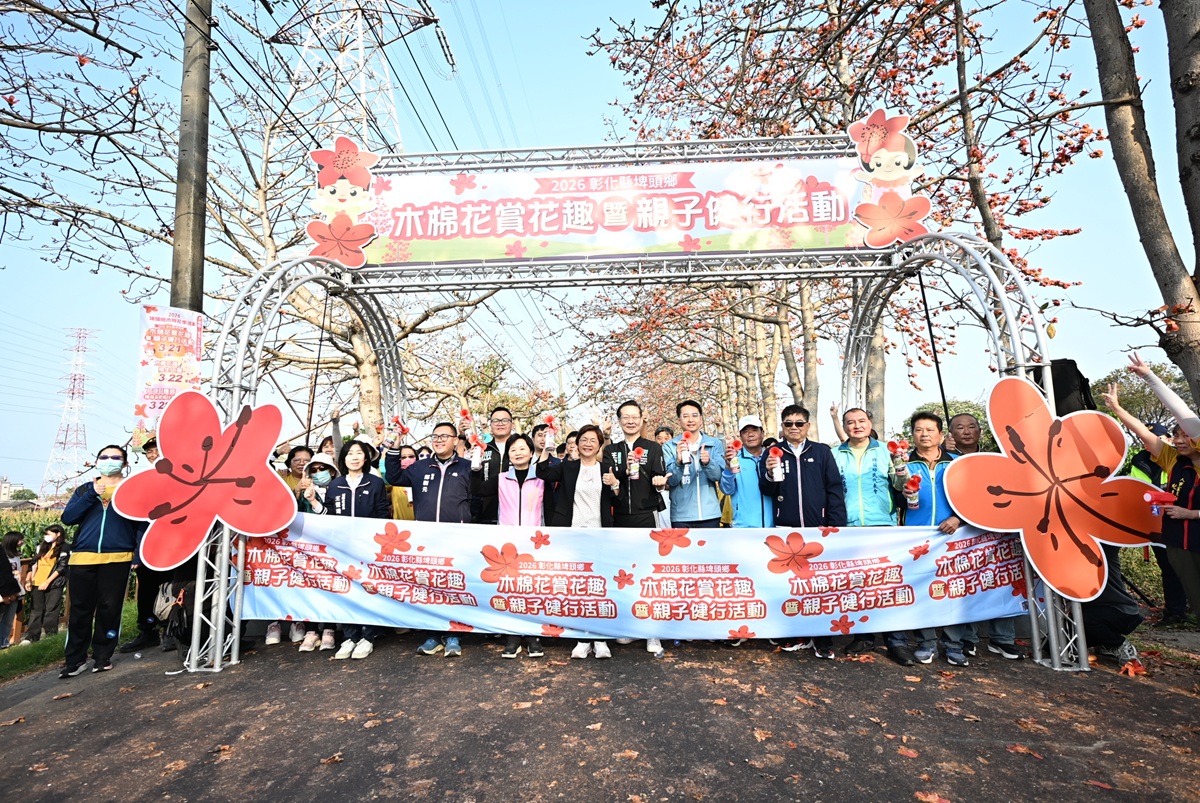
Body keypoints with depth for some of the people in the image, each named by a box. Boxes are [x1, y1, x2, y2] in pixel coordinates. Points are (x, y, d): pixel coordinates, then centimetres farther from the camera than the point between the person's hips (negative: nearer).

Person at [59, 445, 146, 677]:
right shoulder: (85, 489, 16)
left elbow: (141, 524, 2)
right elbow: (67, 518, 4)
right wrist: (91, 495, -8)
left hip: (117, 557, -2)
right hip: (82, 557, 3)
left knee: (109, 608, 2)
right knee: (80, 609, 4)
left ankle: (103, 655, 14)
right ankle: (75, 658, 14)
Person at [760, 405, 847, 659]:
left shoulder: (822, 452, 3)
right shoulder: (773, 453, 5)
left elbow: (835, 489, 0)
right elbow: (767, 492, 3)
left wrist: (836, 524, -6)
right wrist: (769, 474, -17)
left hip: (818, 528, -1)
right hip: (786, 528, 1)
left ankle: (823, 641, 17)